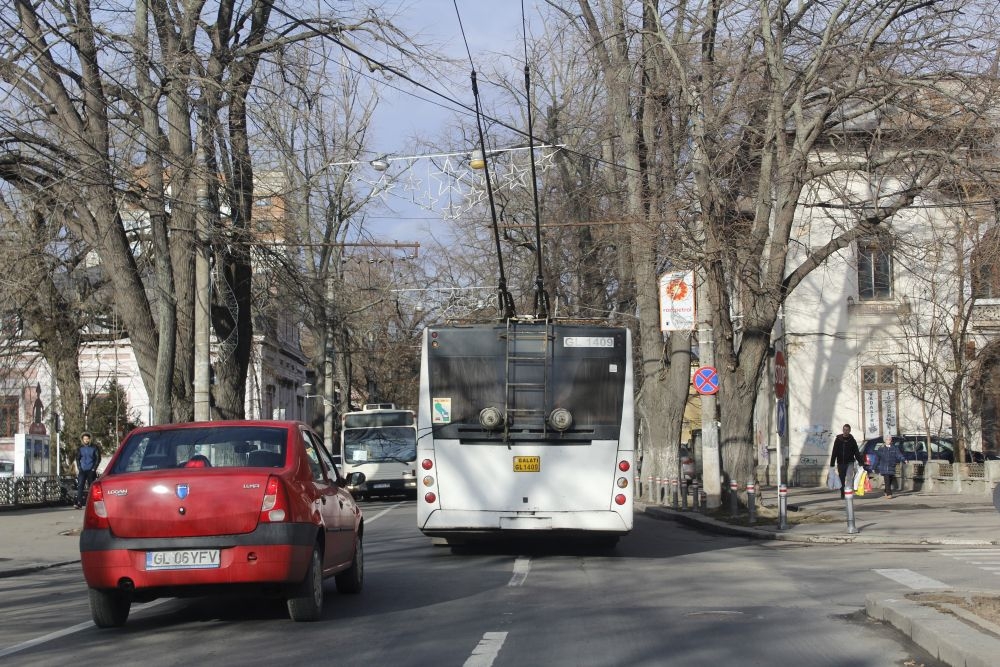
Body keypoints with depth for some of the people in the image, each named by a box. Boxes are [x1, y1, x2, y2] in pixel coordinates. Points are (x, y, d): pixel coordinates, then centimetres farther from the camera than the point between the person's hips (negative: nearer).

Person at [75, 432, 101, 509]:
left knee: (91, 486, 1)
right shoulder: (80, 449, 10)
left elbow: (98, 458, 2)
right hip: (82, 470, 2)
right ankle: (79, 503, -14)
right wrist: (79, 468, 3)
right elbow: (77, 459, 16)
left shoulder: (94, 448, 2)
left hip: (91, 471, -2)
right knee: (80, 486, -10)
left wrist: (94, 468, -5)